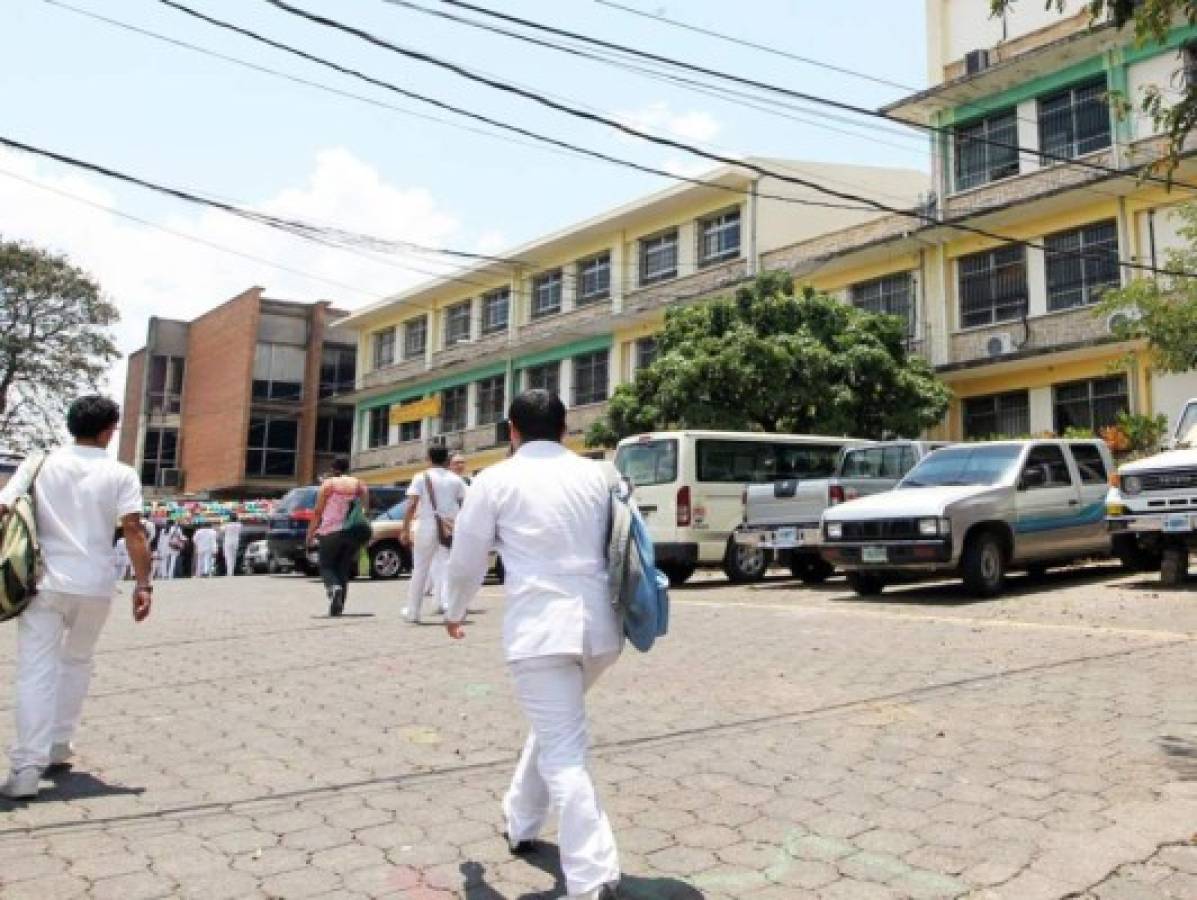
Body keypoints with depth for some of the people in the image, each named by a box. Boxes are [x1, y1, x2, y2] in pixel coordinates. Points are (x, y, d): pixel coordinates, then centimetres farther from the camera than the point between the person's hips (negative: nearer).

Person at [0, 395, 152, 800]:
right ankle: (59, 745, 30)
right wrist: (143, 584, -8)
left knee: (36, 671, 1)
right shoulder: (121, 475, -2)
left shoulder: (38, 464, 4)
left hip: (44, 581, 0)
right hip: (93, 585, 0)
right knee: (77, 662, 21)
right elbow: (133, 531, -10)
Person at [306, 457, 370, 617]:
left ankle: (334, 587, -22)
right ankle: (338, 607, 9)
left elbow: (318, 511, -4)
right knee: (344, 569, 13)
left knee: (326, 566, 9)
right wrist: (362, 534, 10)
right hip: (354, 533, 3)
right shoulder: (360, 484, 7)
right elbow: (365, 510, 3)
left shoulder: (328, 484, -2)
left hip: (332, 532, -3)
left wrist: (311, 532, 5)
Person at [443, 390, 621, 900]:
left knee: (564, 754, -2)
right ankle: (520, 825, 40)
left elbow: (467, 560, 9)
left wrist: (455, 613, 28)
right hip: (600, 625, 5)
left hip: (540, 627, -5)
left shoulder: (496, 480, 2)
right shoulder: (597, 475, 10)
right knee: (554, 728, 26)